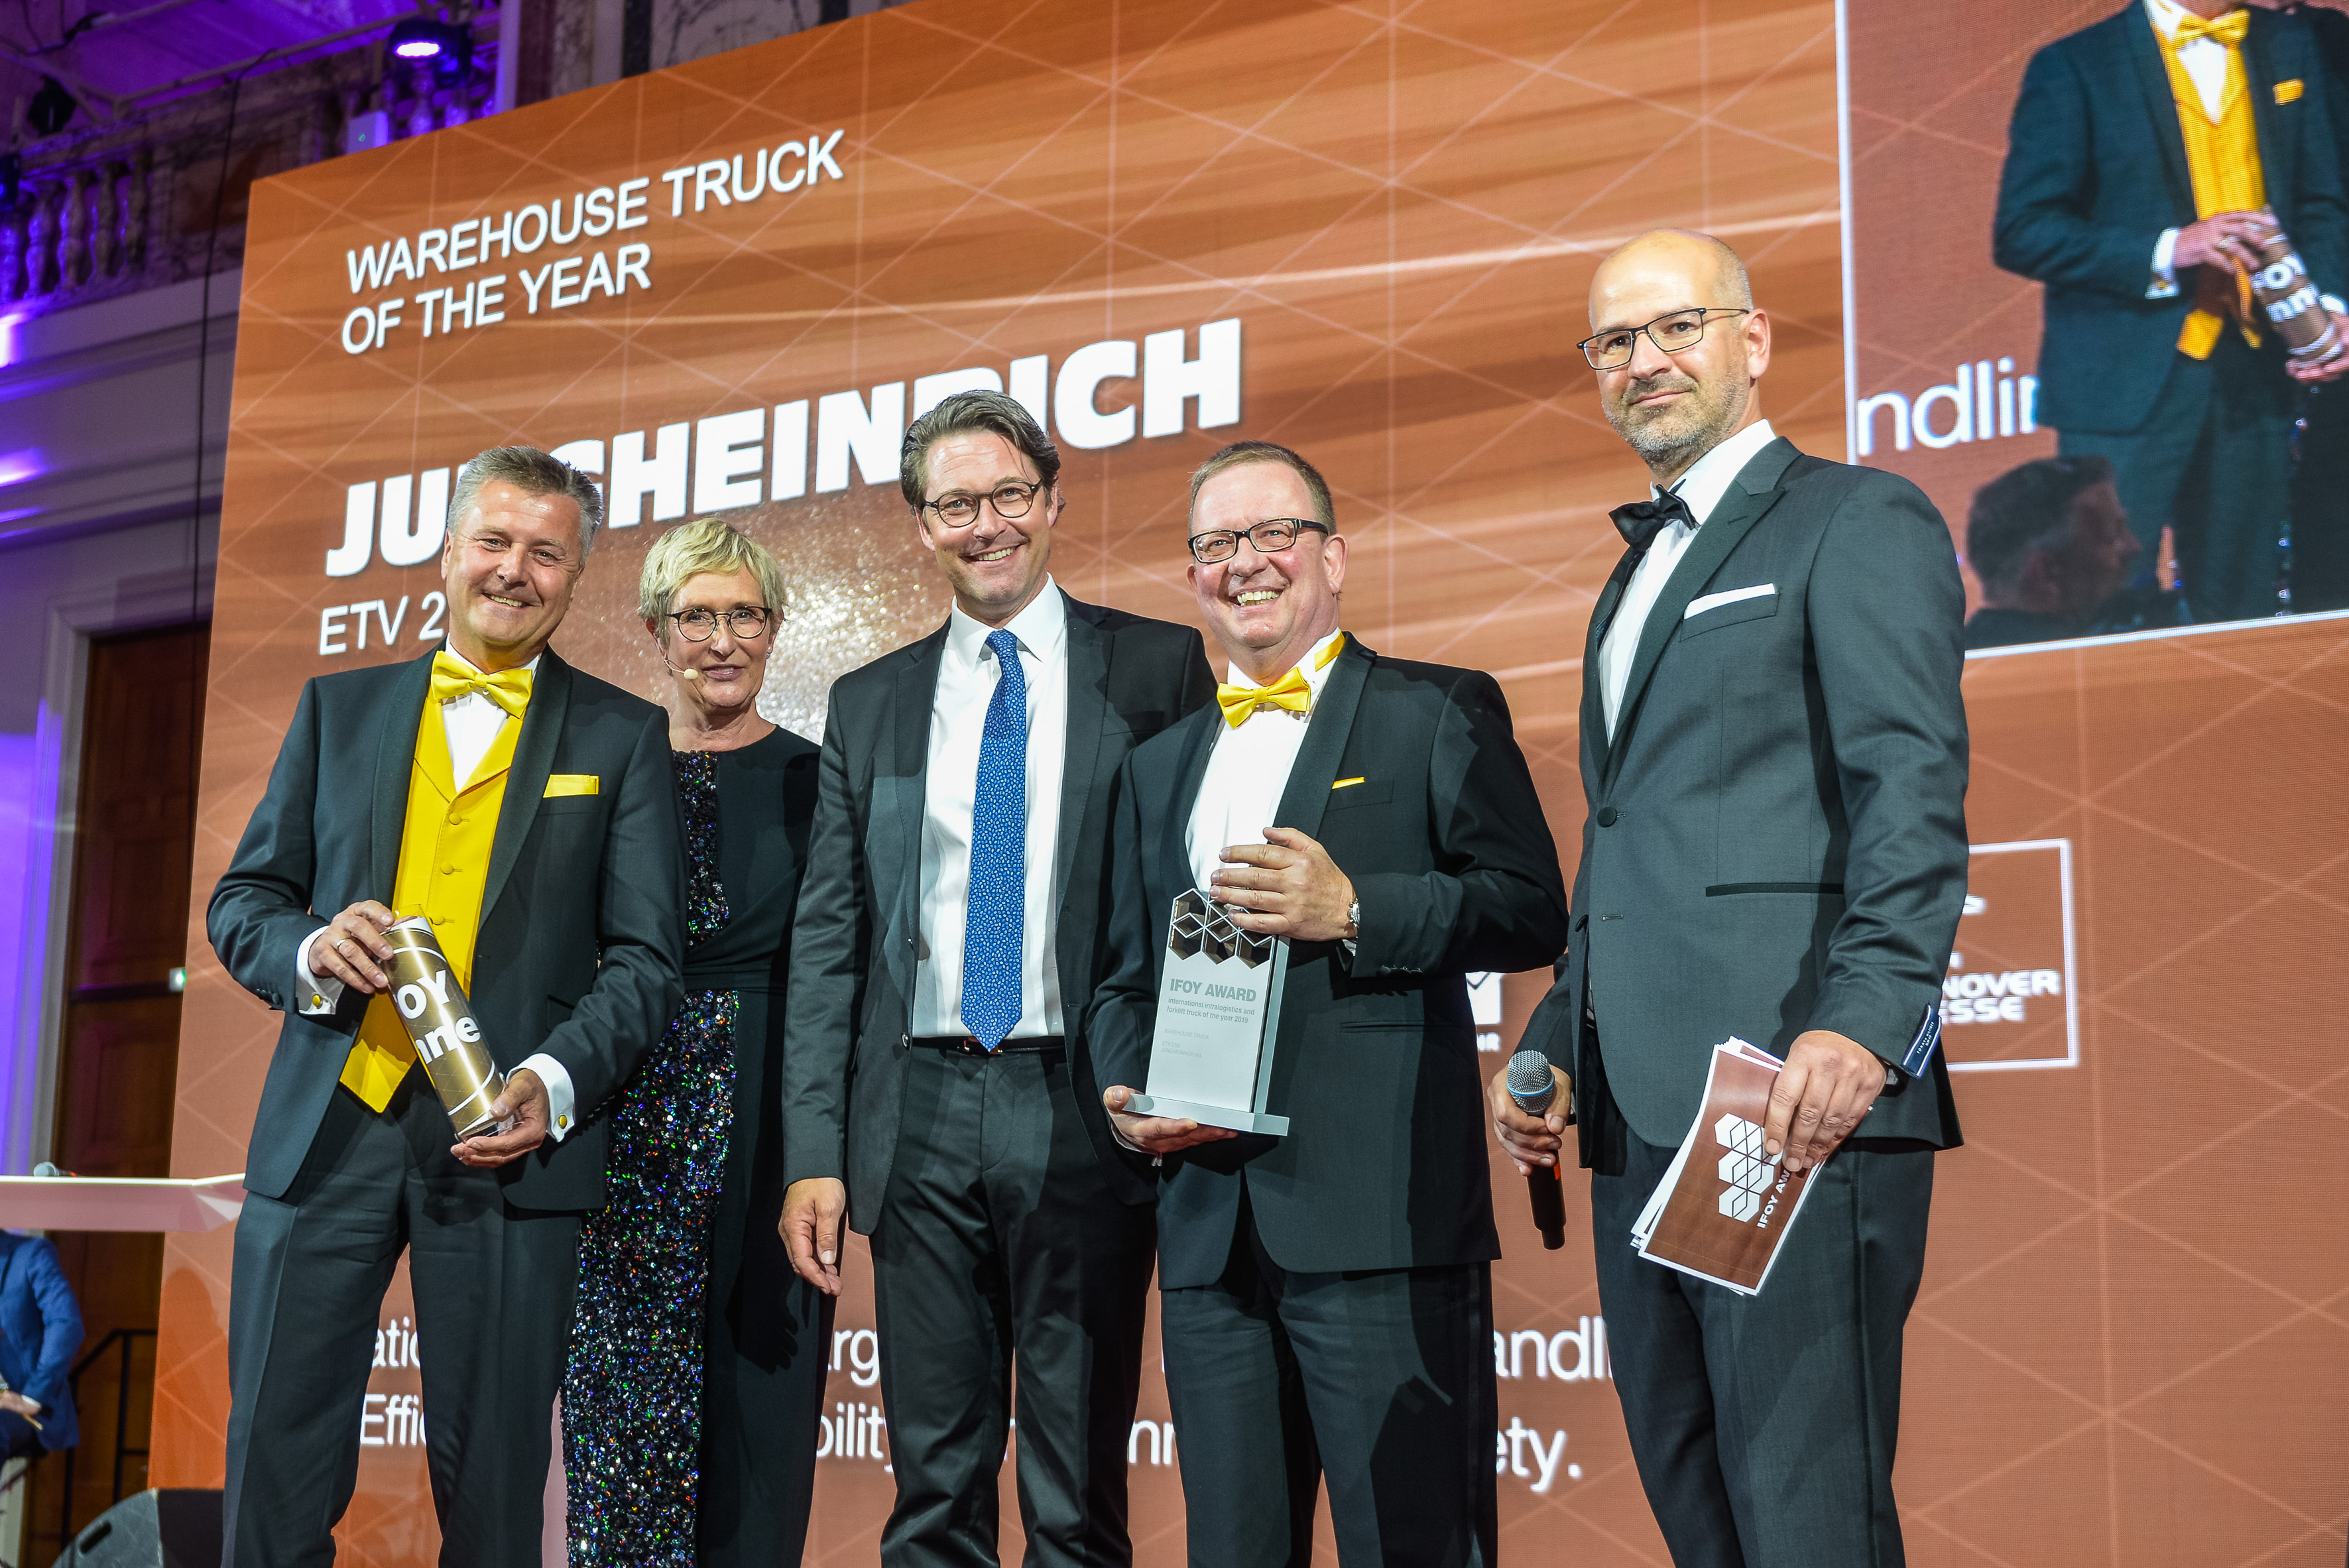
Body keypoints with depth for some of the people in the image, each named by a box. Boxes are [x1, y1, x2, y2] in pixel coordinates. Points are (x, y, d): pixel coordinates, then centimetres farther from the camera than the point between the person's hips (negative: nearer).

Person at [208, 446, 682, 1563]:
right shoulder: (338, 707, 14)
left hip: (508, 1134, -1)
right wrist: (309, 953, -9)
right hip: (326, 1125, 2)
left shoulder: (622, 736, 8)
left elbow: (644, 953, 2)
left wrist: (556, 1080, -14)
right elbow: (244, 897, 14)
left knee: (491, 1478, 4)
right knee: (274, 1462, 3)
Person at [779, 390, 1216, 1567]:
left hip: (1081, 1113, -3)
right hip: (921, 1115, 3)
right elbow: (827, 940, 9)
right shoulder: (869, 704, 12)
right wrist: (813, 1155, 2)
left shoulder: (1157, 669, 2)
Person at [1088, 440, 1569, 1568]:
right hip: (1209, 1229, 6)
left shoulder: (1441, 714, 6)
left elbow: (1531, 912, -3)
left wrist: (1355, 912, -16)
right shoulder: (1159, 766, 22)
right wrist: (1124, 1089, 3)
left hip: (1384, 1222, -5)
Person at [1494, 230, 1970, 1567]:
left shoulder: (1860, 521, 0)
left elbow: (1915, 794, -13)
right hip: (1645, 1112, 8)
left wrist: (1864, 1021, -26)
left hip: (1797, 1103, -8)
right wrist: (1552, 1045, 20)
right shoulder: (1638, 575, 26)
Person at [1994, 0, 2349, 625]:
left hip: (2254, 379, 5)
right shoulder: (2074, 67, -3)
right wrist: (2168, 251, -19)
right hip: (2128, 383, -4)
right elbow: (2022, 232, -8)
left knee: (2242, 610, 8)